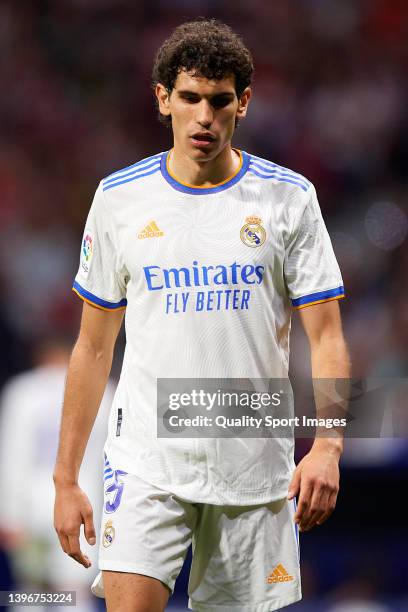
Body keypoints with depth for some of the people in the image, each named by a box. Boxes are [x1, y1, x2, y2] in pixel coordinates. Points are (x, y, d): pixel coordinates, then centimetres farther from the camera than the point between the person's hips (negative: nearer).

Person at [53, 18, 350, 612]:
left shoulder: (289, 198, 1)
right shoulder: (118, 198, 4)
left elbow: (327, 337, -1)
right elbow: (93, 347, 10)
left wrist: (328, 447, -18)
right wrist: (66, 477, 6)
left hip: (256, 473, 0)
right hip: (147, 461, 0)